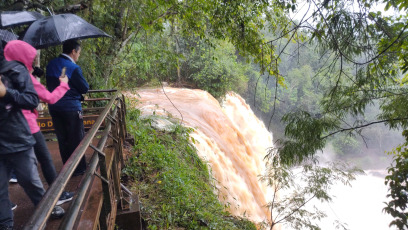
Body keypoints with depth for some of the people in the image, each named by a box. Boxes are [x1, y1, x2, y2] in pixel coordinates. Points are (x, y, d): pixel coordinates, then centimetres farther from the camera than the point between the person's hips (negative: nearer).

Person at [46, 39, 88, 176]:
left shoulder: (50, 65, 6)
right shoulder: (74, 68, -16)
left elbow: (50, 84, 15)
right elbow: (85, 88, -10)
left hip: (54, 107, 7)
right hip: (71, 108, -7)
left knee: (62, 139, 15)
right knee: (77, 139, 6)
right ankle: (79, 169, 16)